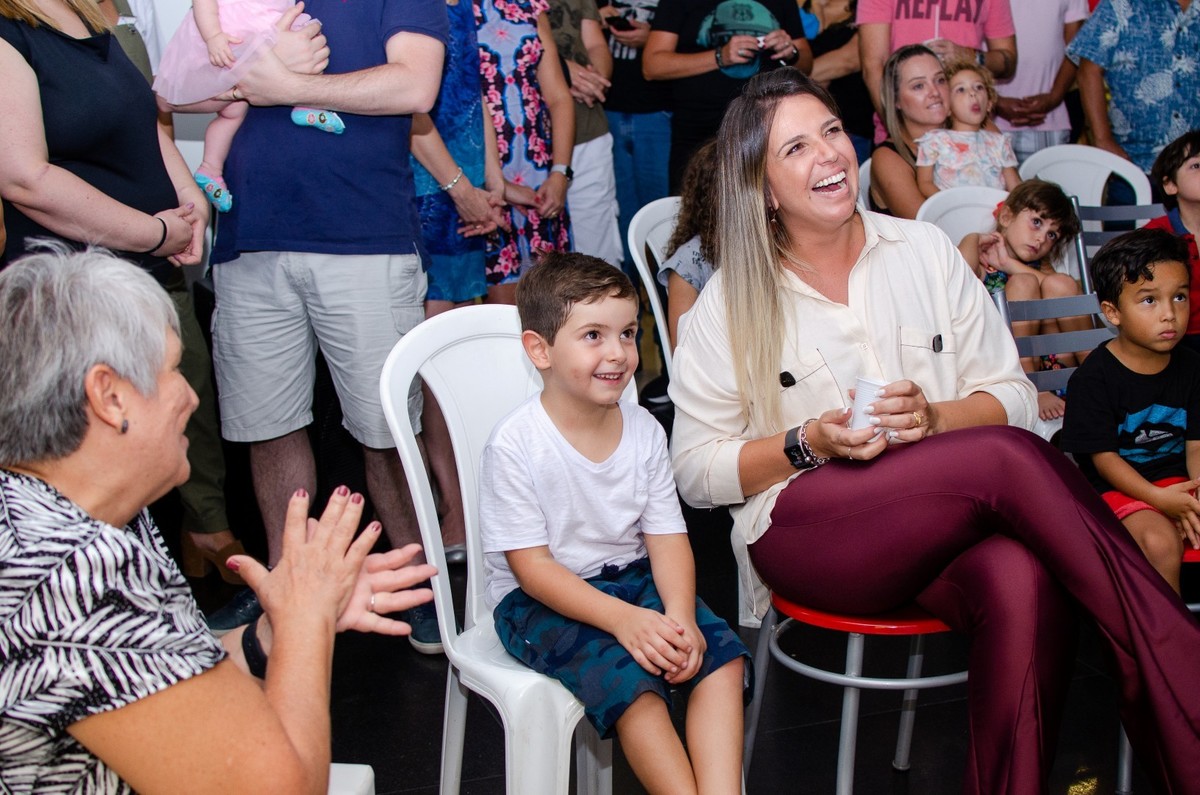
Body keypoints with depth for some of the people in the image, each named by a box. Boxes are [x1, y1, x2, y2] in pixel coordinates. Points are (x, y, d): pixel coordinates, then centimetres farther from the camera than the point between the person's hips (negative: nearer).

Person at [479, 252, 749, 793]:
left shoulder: (643, 430, 0)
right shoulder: (515, 445, -16)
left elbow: (667, 538, -2)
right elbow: (531, 565, -17)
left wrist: (680, 617, -21)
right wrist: (622, 619, -28)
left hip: (632, 579, 5)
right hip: (540, 601, -5)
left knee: (721, 654, -17)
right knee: (629, 677, -29)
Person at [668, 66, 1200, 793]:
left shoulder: (924, 251, 12)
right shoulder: (728, 307, 5)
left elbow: (1013, 397, 11)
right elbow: (696, 471, 5)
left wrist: (937, 418, -11)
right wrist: (809, 445, -11)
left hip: (950, 527, 3)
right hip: (805, 534, -2)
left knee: (1026, 583, -36)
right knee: (1009, 458, -30)